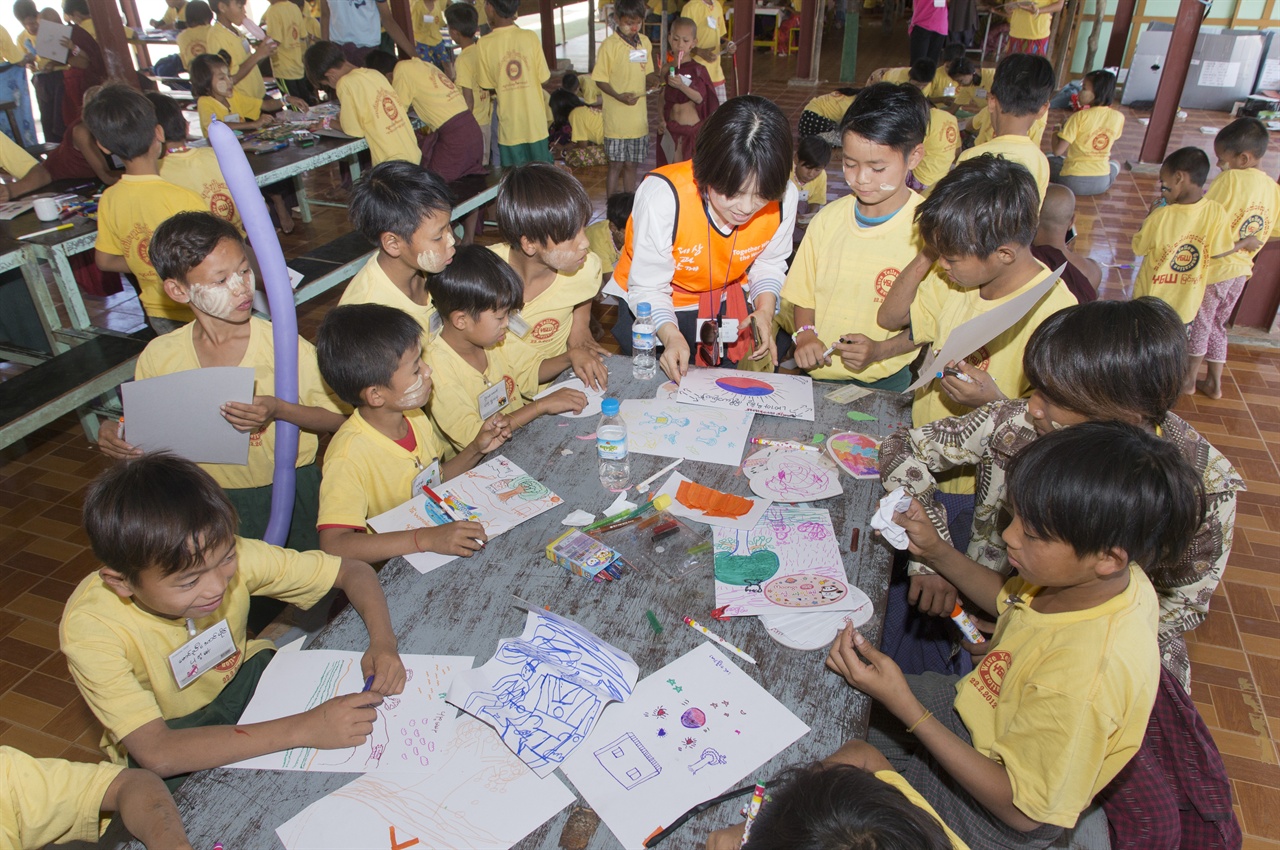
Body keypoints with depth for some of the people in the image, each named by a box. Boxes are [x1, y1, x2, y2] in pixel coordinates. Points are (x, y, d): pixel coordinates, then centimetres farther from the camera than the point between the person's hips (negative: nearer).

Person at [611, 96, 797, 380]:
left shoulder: (784, 198, -22)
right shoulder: (664, 195, -33)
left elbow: (768, 264, -2)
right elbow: (648, 287, -25)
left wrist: (765, 309, -21)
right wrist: (671, 336, -42)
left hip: (725, 299, 4)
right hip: (653, 304, -3)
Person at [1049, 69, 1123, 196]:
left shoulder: (1079, 117, -16)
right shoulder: (1118, 117, -2)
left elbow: (1057, 151, -15)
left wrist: (1056, 132, 4)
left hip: (1073, 183, -4)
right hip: (1102, 184, 4)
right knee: (1115, 163, 37)